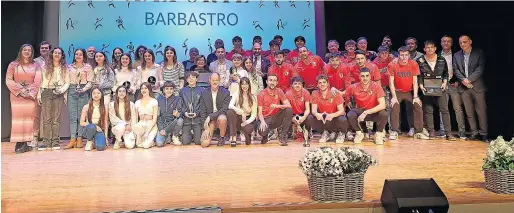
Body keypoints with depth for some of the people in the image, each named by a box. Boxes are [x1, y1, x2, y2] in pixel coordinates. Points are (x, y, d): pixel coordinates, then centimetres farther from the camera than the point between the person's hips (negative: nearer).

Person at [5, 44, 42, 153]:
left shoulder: (36, 65, 9)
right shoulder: (13, 65, 8)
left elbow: (37, 81, 2)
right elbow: (8, 80, 2)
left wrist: (30, 92, -10)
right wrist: (20, 90, -9)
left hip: (31, 95, 0)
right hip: (17, 95, 0)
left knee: (30, 117, -5)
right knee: (18, 117, -4)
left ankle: (28, 142, -3)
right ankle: (19, 143, -3)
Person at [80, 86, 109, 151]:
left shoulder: (104, 107, 3)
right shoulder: (86, 107, -2)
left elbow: (105, 123, 4)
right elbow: (81, 122, -2)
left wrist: (106, 137, -2)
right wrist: (94, 126, -17)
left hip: (99, 130, 1)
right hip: (88, 130, -1)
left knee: (101, 147, -28)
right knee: (92, 127, -39)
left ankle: (95, 142, 10)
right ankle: (89, 142, -7)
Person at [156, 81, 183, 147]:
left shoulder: (177, 99, 0)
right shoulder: (159, 100, 1)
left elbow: (180, 113, -9)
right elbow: (157, 116, 1)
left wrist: (177, 114, -34)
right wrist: (161, 129, -11)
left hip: (173, 123, 1)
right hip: (162, 124, -1)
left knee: (180, 120, -34)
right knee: (159, 143, -24)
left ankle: (175, 137, -3)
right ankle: (167, 137, 13)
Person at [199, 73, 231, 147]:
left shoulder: (226, 92, -7)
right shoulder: (204, 93, 0)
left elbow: (224, 110, -13)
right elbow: (202, 111, -1)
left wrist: (210, 116, -23)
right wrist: (206, 128, -10)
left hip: (221, 117, -1)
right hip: (209, 121, 1)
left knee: (222, 118, -38)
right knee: (204, 143, -18)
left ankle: (222, 137, -8)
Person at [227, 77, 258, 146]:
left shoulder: (253, 97, -1)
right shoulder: (237, 95, -2)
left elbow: (254, 114, -3)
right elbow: (230, 106, -20)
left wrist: (247, 121, -23)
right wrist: (241, 111, -38)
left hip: (248, 119, 0)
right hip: (238, 119, 1)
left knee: (247, 129, -35)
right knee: (230, 112, -31)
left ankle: (245, 134, 6)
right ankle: (233, 137, -25)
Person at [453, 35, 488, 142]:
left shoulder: (479, 53, 2)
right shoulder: (456, 55, 12)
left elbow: (480, 68, -7)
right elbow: (455, 70, 5)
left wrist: (469, 79, -15)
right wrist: (463, 79, -12)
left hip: (477, 86, -3)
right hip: (464, 87, 3)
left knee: (481, 111, -3)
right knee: (469, 112, 5)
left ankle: (483, 134, 3)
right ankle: (474, 133, 10)